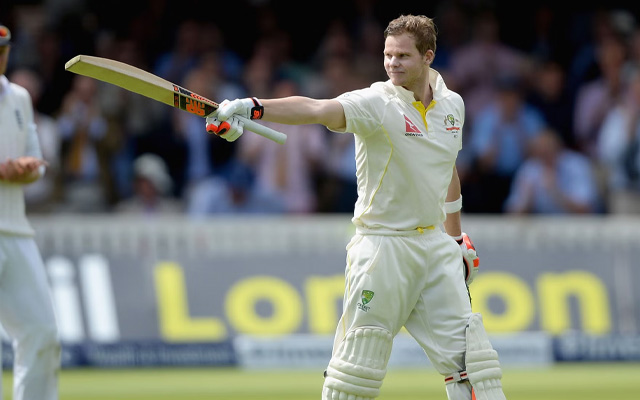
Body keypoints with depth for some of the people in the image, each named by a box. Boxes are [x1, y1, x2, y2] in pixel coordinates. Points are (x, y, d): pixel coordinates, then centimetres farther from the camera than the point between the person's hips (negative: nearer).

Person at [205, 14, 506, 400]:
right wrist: (252, 108, -49)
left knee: (466, 352, 4)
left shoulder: (451, 104, 5)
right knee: (358, 363, -4)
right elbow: (318, 109, -32)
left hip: (435, 247, 5)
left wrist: (457, 237, 25)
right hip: (382, 248, -5)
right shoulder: (376, 103, -14)